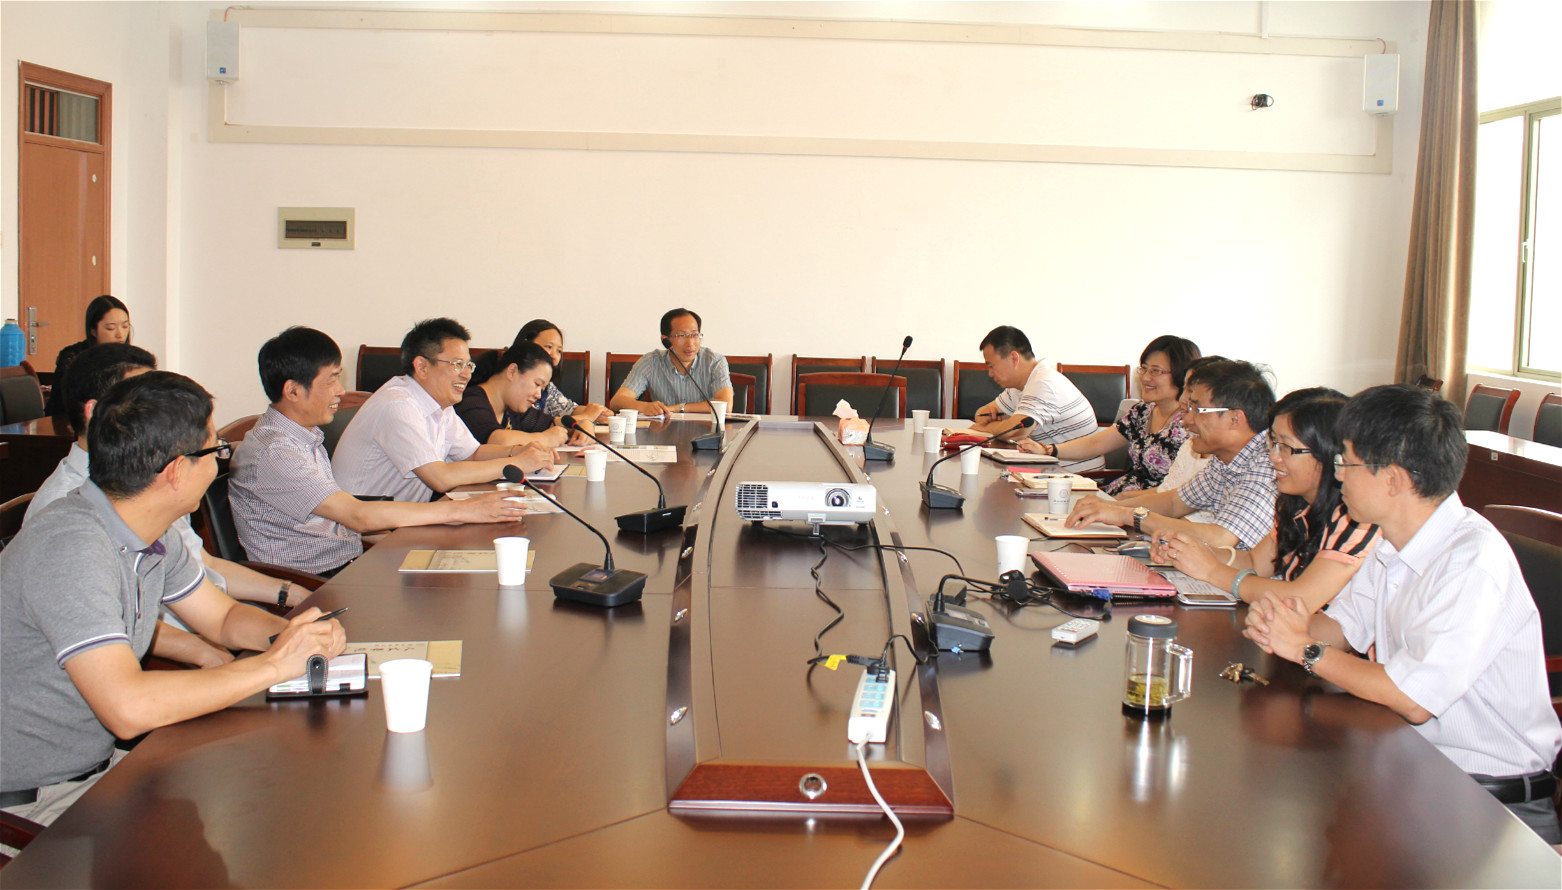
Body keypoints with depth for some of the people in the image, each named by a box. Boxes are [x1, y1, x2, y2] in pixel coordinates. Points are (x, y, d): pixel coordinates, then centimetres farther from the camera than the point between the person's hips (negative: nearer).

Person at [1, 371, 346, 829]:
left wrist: (289, 632, -8)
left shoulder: (155, 534, 0)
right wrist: (274, 664, -28)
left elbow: (223, 617, 15)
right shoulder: (70, 549, -29)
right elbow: (128, 708, -38)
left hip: (100, 763, 8)